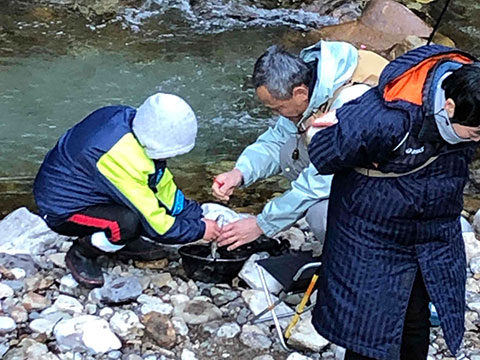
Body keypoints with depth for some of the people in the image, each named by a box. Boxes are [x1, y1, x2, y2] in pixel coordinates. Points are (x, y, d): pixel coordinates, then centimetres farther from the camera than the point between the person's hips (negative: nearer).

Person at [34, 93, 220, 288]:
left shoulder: (130, 118, -11)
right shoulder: (121, 158, -36)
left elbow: (165, 187, 3)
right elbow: (156, 225, -26)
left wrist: (199, 217, -1)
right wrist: (200, 230, -15)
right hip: (62, 211, -9)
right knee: (128, 223, -32)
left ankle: (127, 242, 13)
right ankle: (80, 255, -4)